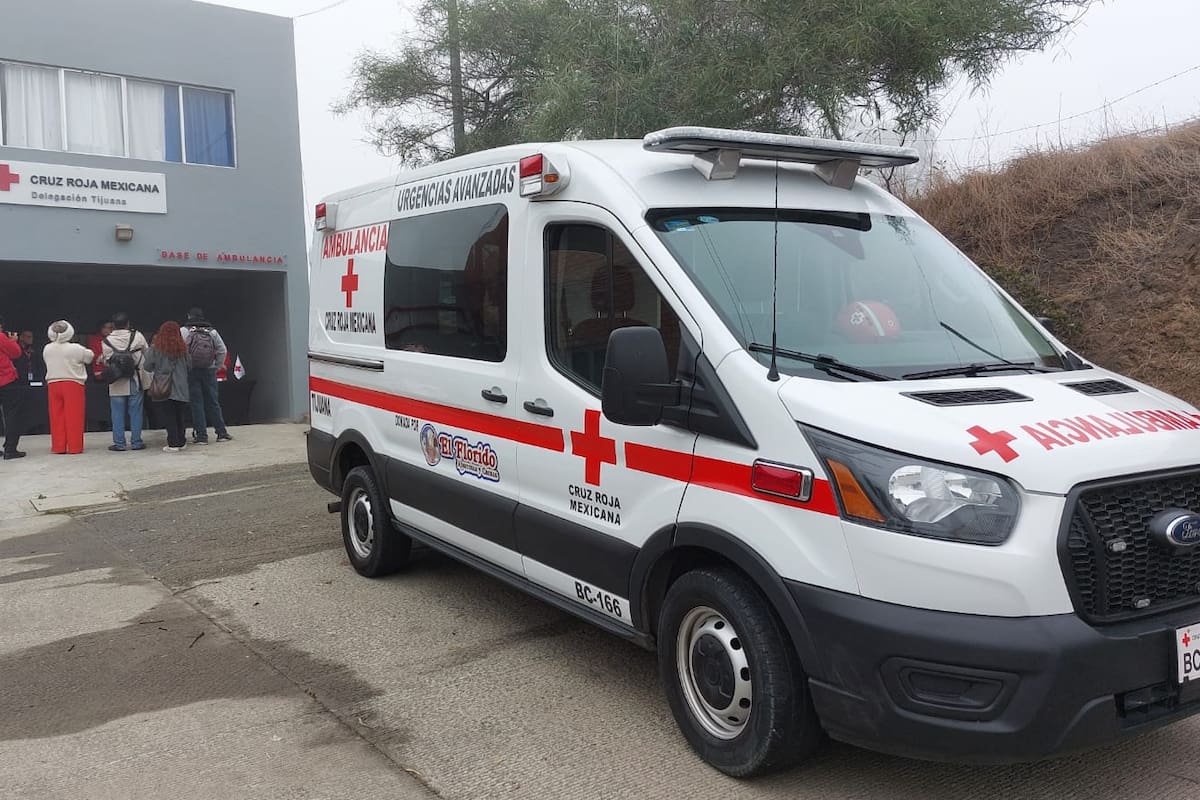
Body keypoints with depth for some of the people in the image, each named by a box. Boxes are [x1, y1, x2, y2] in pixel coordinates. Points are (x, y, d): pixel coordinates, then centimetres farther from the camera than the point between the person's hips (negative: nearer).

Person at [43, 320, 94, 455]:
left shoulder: (46, 349, 0)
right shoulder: (75, 349, -13)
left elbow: (47, 363, 10)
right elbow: (90, 356, -1)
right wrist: (88, 351, 19)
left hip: (53, 384, 4)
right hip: (73, 384, -4)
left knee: (56, 416, 8)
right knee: (73, 416, 0)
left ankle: (58, 446, 10)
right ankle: (74, 446, 1)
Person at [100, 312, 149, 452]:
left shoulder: (106, 342, -6)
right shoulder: (137, 336, -7)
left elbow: (106, 361, 0)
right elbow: (147, 354, 1)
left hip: (117, 384, 0)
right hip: (135, 382, 0)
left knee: (117, 414, 7)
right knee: (136, 412, 7)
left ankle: (119, 443, 8)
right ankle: (136, 442, 9)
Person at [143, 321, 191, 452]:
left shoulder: (155, 349, -8)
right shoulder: (182, 348, -2)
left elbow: (148, 367, -4)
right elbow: (189, 364, 6)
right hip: (180, 389, 3)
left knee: (168, 417, 2)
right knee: (179, 416, 14)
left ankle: (173, 444, 1)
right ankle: (181, 441, 19)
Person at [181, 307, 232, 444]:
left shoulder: (184, 331, -4)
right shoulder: (212, 331, 5)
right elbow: (222, 350, 5)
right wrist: (216, 366, 12)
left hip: (191, 371, -3)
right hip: (209, 371, 3)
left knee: (196, 403, 2)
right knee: (213, 402, 10)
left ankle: (201, 435, 0)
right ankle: (221, 432, 11)